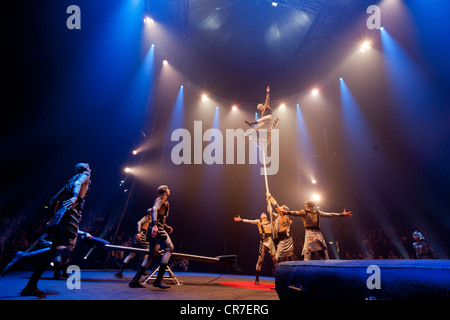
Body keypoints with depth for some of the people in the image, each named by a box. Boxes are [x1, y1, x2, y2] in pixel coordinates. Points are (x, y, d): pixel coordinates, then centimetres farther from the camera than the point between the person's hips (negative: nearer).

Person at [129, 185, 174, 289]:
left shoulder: (164, 201, 29)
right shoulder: (161, 199, 0)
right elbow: (154, 209, -20)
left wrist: (166, 227, 19)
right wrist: (155, 225, -32)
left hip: (155, 229, 10)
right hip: (157, 228, -10)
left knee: (151, 255, 8)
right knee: (169, 248, -15)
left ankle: (135, 280, 7)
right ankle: (158, 279, -20)